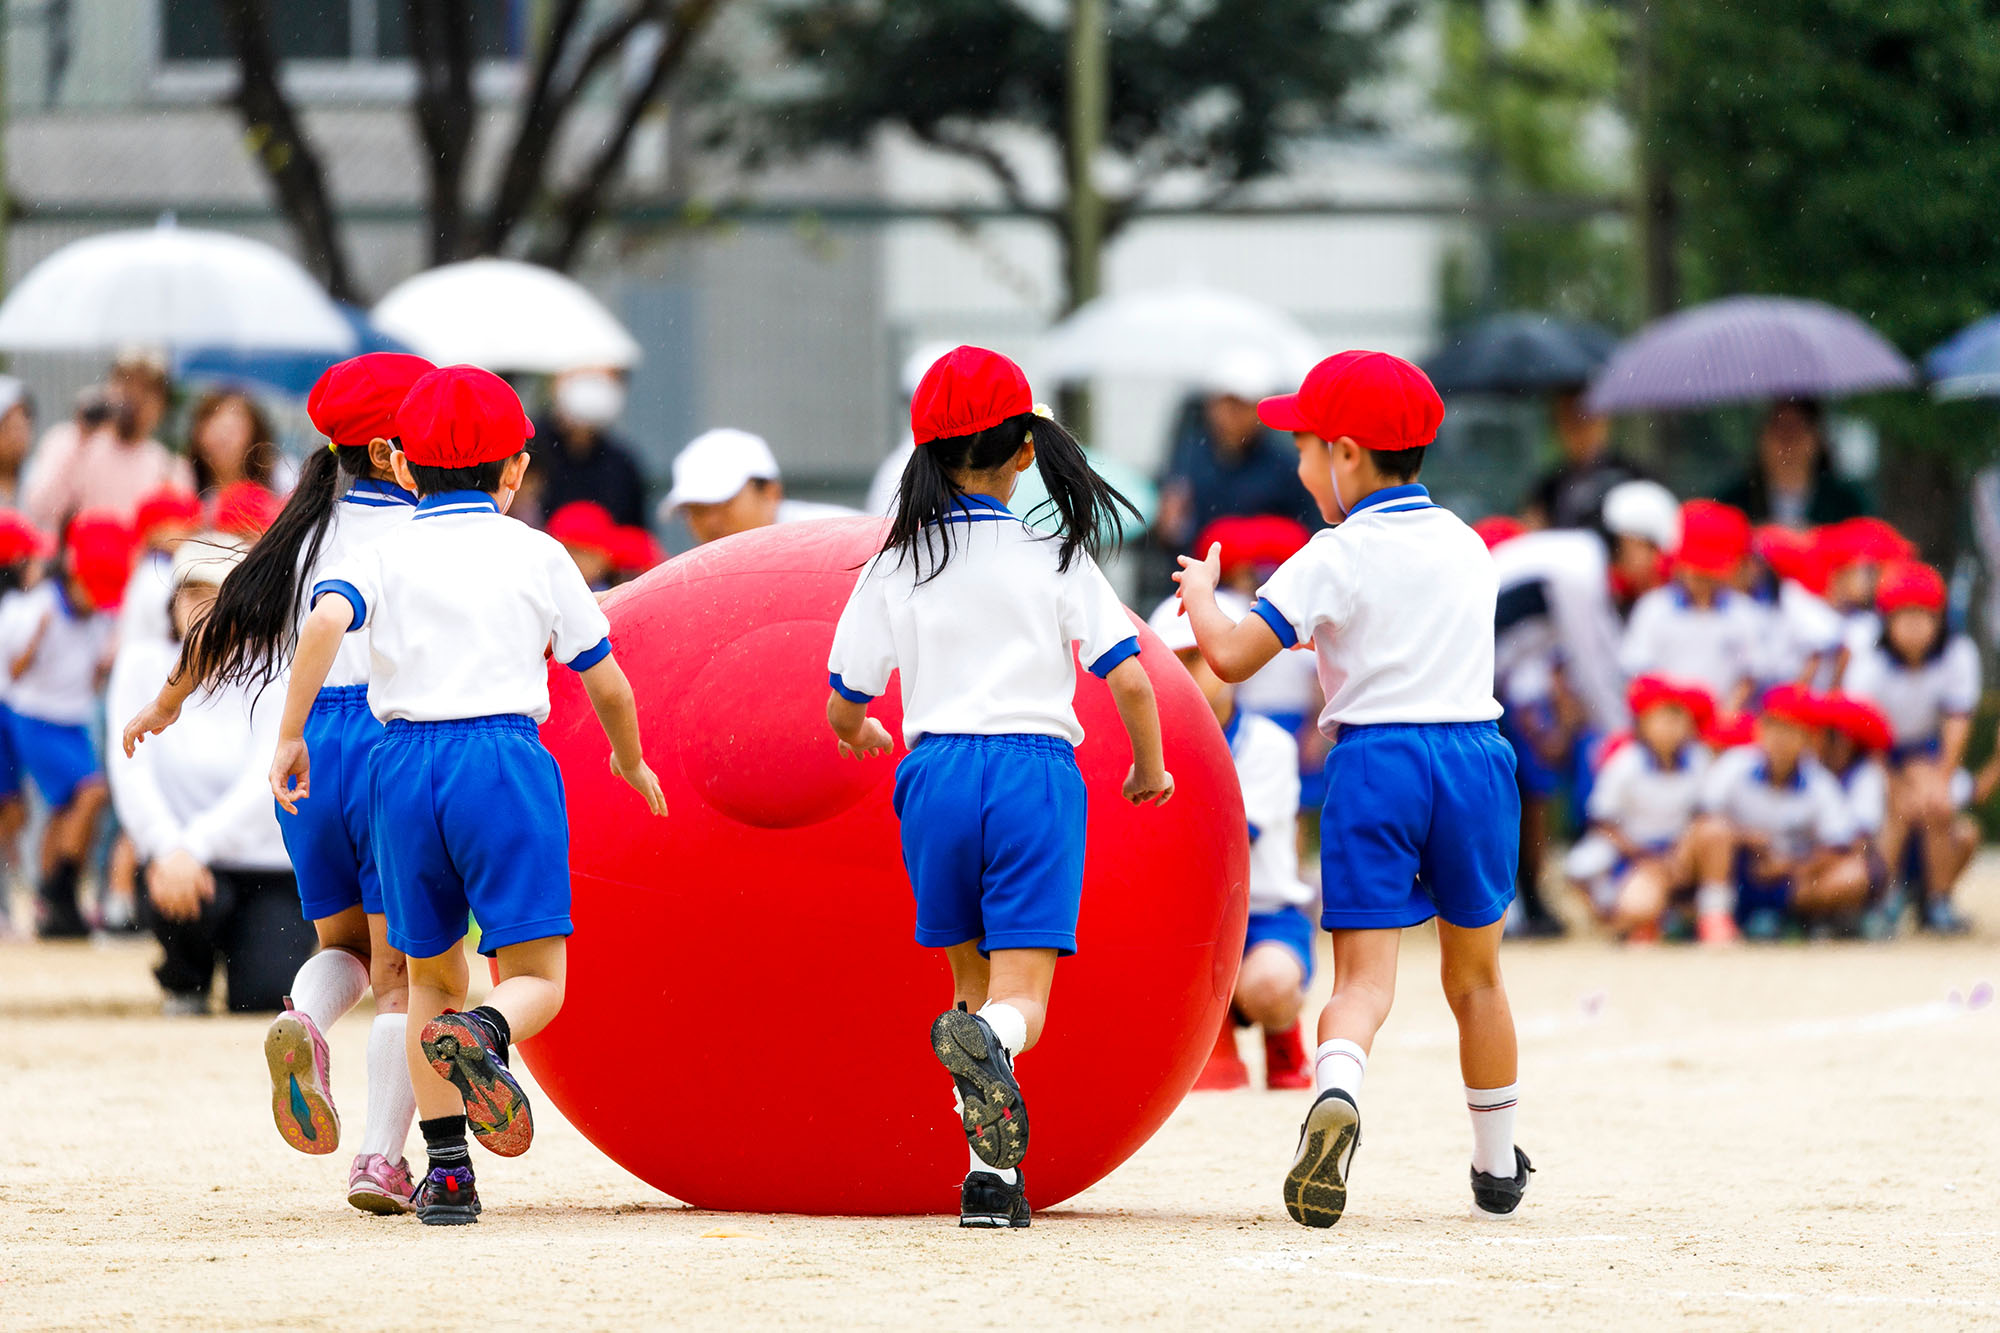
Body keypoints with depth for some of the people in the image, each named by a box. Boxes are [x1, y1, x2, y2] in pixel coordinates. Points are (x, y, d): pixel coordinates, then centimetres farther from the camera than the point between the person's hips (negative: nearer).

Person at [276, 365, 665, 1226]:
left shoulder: (382, 556, 9)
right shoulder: (537, 556, 9)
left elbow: (325, 621, -13)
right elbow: (605, 681, 12)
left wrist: (289, 736, -9)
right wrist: (630, 761, 31)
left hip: (406, 766, 2)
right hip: (506, 759, -2)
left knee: (432, 975, 16)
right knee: (536, 978, -1)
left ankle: (447, 1169, 8)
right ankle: (481, 1034, -37)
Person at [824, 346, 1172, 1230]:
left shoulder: (897, 567, 5)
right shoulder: (1057, 557, 4)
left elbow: (844, 707, 7)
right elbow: (1128, 677, -1)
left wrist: (856, 734, 32)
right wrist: (1150, 769, 17)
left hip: (936, 772, 1)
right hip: (1038, 774, -1)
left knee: (973, 982, 17)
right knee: (1021, 998, -5)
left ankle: (994, 1173, 7)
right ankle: (986, 1041, -43)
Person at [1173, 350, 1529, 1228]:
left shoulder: (1337, 558, -5)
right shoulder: (1468, 546, 13)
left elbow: (1231, 657, -10)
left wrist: (1200, 591, 9)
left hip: (1375, 760, -4)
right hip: (1475, 755, 4)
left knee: (1364, 972, -9)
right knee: (1475, 974, 17)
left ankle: (1337, 1090, -38)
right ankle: (1497, 1166, 26)